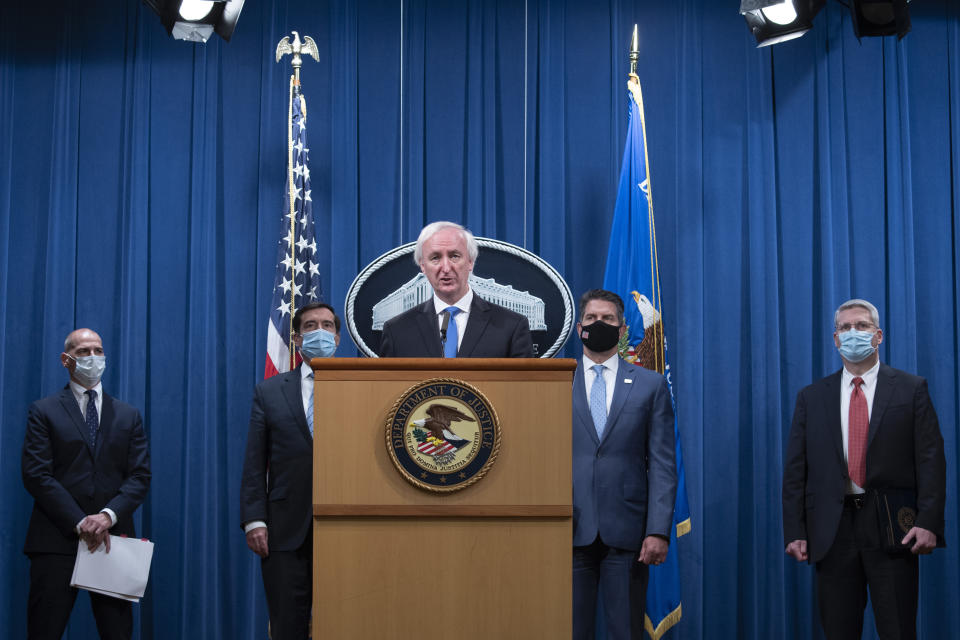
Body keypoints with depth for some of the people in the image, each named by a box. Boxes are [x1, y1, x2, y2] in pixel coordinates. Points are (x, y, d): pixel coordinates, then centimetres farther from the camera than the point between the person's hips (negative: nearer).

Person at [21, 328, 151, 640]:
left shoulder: (128, 416, 15)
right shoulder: (43, 412, 6)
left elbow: (140, 475, 6)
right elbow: (36, 475, -3)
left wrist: (108, 515, -12)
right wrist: (79, 523, -12)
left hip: (113, 539, 2)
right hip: (57, 540, -2)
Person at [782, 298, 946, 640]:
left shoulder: (911, 389, 5)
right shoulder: (811, 397, 11)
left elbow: (931, 460, -2)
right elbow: (795, 470, 7)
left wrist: (929, 522, -13)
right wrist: (794, 532, -1)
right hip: (832, 531, 2)